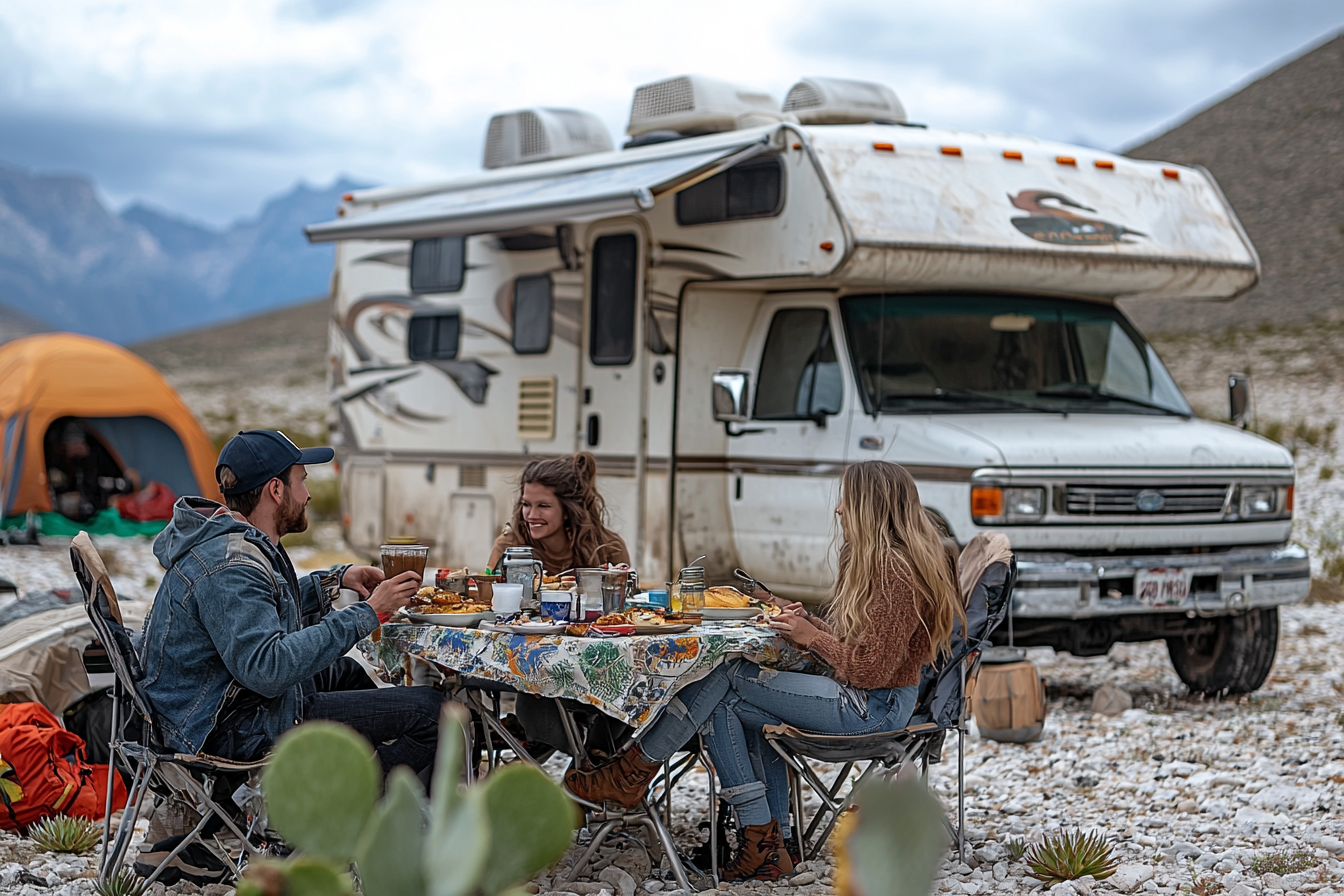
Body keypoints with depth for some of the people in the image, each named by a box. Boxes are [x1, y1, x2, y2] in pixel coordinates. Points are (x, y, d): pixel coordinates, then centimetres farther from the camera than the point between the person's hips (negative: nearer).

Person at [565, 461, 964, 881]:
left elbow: (871, 669, -21)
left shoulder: (895, 571, -18)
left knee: (729, 675, -11)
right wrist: (813, 624, 2)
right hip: (860, 698, 10)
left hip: (875, 706, -10)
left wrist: (812, 638, -11)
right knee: (725, 708, 0)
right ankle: (768, 845, -2)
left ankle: (634, 773, -1)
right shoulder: (874, 560, 14)